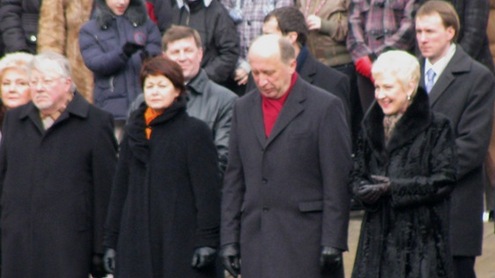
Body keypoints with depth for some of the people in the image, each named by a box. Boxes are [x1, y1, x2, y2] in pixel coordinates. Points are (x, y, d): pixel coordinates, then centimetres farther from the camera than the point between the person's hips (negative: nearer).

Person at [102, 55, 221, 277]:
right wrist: (111, 241, 14)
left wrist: (207, 241, -13)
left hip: (181, 241, -5)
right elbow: (120, 189, 17)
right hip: (136, 243, 5)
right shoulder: (133, 131, 14)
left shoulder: (195, 131, -2)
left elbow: (208, 190, -6)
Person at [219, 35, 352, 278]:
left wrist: (333, 243, -10)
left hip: (305, 241, -5)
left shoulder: (325, 107, -3)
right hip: (255, 241, 5)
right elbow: (233, 180, 15)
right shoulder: (243, 108, 14)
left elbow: (337, 183, -5)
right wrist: (228, 239, 9)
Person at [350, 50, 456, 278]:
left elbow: (444, 180, -10)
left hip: (420, 236, -5)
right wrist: (363, 189, -10)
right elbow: (357, 173, 14)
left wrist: (394, 188, -16)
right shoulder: (371, 125, 12)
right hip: (378, 233, 5)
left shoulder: (436, 127, -5)